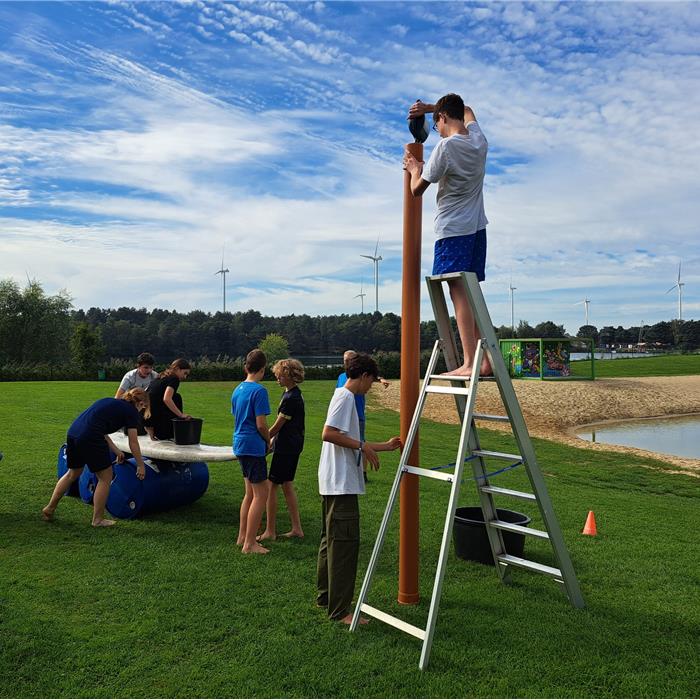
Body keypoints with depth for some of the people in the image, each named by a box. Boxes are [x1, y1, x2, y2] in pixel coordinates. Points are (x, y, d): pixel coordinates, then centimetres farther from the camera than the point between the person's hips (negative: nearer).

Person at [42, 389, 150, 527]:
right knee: (105, 477, 9)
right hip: (90, 437, -8)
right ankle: (98, 520, 16)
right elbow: (133, 443, 8)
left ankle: (49, 509, 36)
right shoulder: (131, 411, 5)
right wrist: (140, 465, 20)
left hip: (72, 432, 8)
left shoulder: (113, 403, 26)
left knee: (73, 473, 28)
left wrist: (116, 451, 33)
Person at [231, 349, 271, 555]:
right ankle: (249, 543, 1)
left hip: (240, 444, 9)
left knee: (250, 492, 19)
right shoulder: (259, 390, -15)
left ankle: (243, 536, 27)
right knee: (260, 494, -1)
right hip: (254, 446, -9)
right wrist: (268, 441, 0)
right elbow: (261, 424, -19)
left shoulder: (237, 389, 10)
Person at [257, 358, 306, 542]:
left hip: (286, 447, -10)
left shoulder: (291, 398, -20)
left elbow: (277, 426, -16)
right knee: (287, 485, 14)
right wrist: (272, 440, 17)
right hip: (293, 446, 10)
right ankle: (296, 528, 19)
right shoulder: (293, 393, 11)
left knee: (271, 486, -2)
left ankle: (270, 531, 6)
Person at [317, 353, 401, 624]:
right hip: (341, 484, -11)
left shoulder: (344, 397, 18)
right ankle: (340, 610, -2)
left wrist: (384, 446, 28)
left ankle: (326, 596, 28)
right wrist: (363, 445, -16)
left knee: (331, 540, 17)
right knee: (344, 543, -7)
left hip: (335, 484, 11)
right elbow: (329, 434, -24)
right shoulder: (346, 397, -12)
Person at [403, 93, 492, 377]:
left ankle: (469, 363, -18)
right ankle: (487, 359, 10)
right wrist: (429, 107, 26)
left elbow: (417, 189, -5)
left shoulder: (446, 146, -12)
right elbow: (467, 111, 33)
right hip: (477, 227, 8)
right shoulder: (479, 140, 9)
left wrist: (415, 170, 16)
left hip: (453, 229, -7)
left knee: (459, 292, -12)